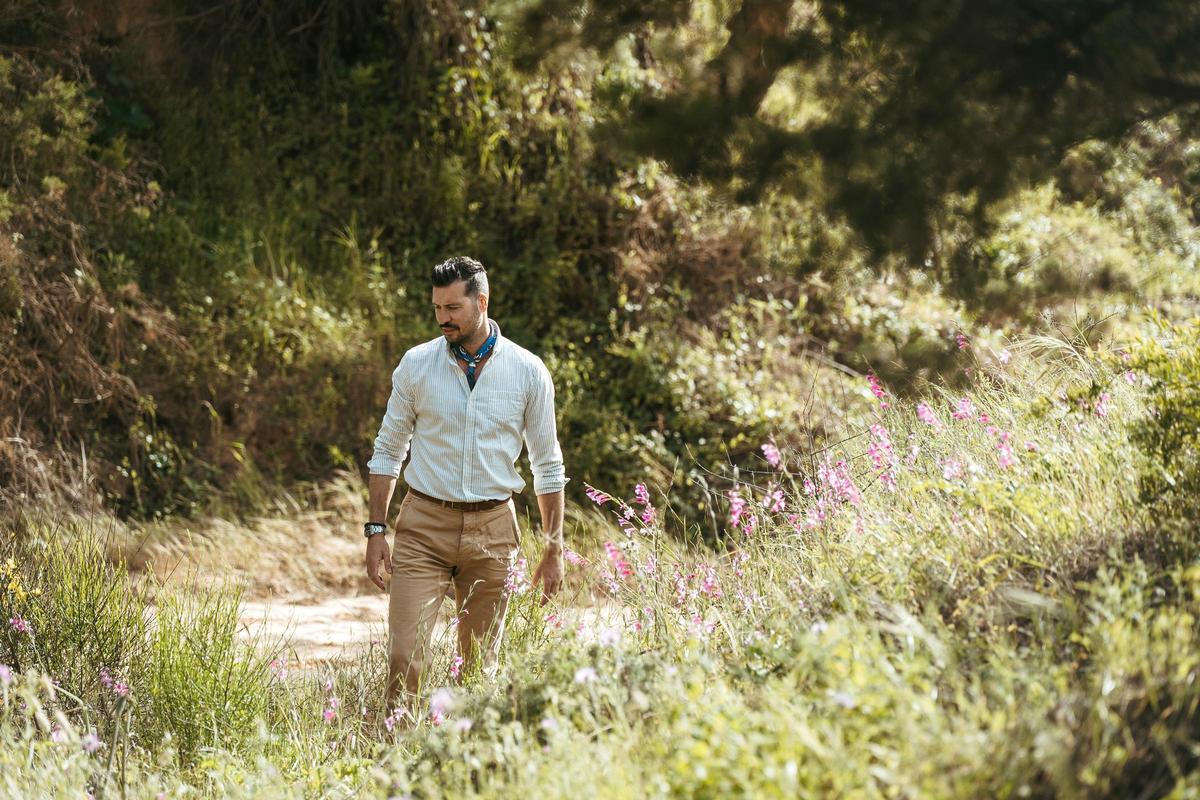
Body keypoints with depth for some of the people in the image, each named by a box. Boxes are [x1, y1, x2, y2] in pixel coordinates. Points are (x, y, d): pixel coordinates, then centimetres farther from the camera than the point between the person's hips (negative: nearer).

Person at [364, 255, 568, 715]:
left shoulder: (528, 371, 1)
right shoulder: (416, 365, 1)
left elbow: (548, 466, 8)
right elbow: (387, 452, 9)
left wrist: (554, 550, 5)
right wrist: (376, 531, 2)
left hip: (492, 529, 1)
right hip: (424, 525, -1)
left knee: (481, 665, 6)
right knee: (405, 656, -13)